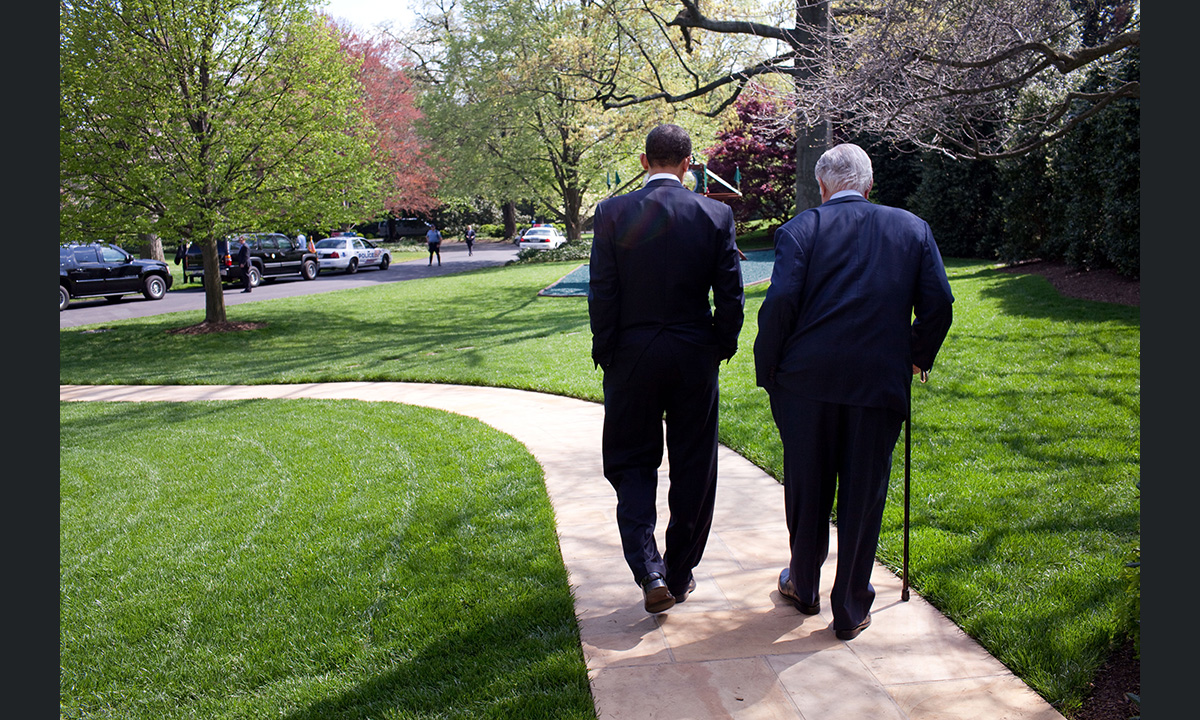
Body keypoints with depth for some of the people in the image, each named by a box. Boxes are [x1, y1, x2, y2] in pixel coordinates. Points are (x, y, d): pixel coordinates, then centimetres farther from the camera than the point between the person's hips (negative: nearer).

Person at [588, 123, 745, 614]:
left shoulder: (613, 213, -7)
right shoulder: (716, 215, -4)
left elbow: (602, 293, -7)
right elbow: (730, 294, -3)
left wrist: (605, 353, 3)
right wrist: (722, 345, 11)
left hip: (632, 356, -1)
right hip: (695, 357, 1)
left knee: (631, 463, 12)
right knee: (693, 469, 13)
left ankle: (649, 570, -2)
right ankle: (680, 574, 25)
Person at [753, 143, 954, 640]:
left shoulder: (802, 228, -2)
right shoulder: (912, 229, 6)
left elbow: (780, 301, -13)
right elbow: (938, 304, 2)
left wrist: (766, 370, -3)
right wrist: (918, 356, 17)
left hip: (807, 379, -1)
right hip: (881, 382, 1)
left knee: (806, 488, 16)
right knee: (863, 495, 10)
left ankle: (804, 587, 33)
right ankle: (850, 609, 21)